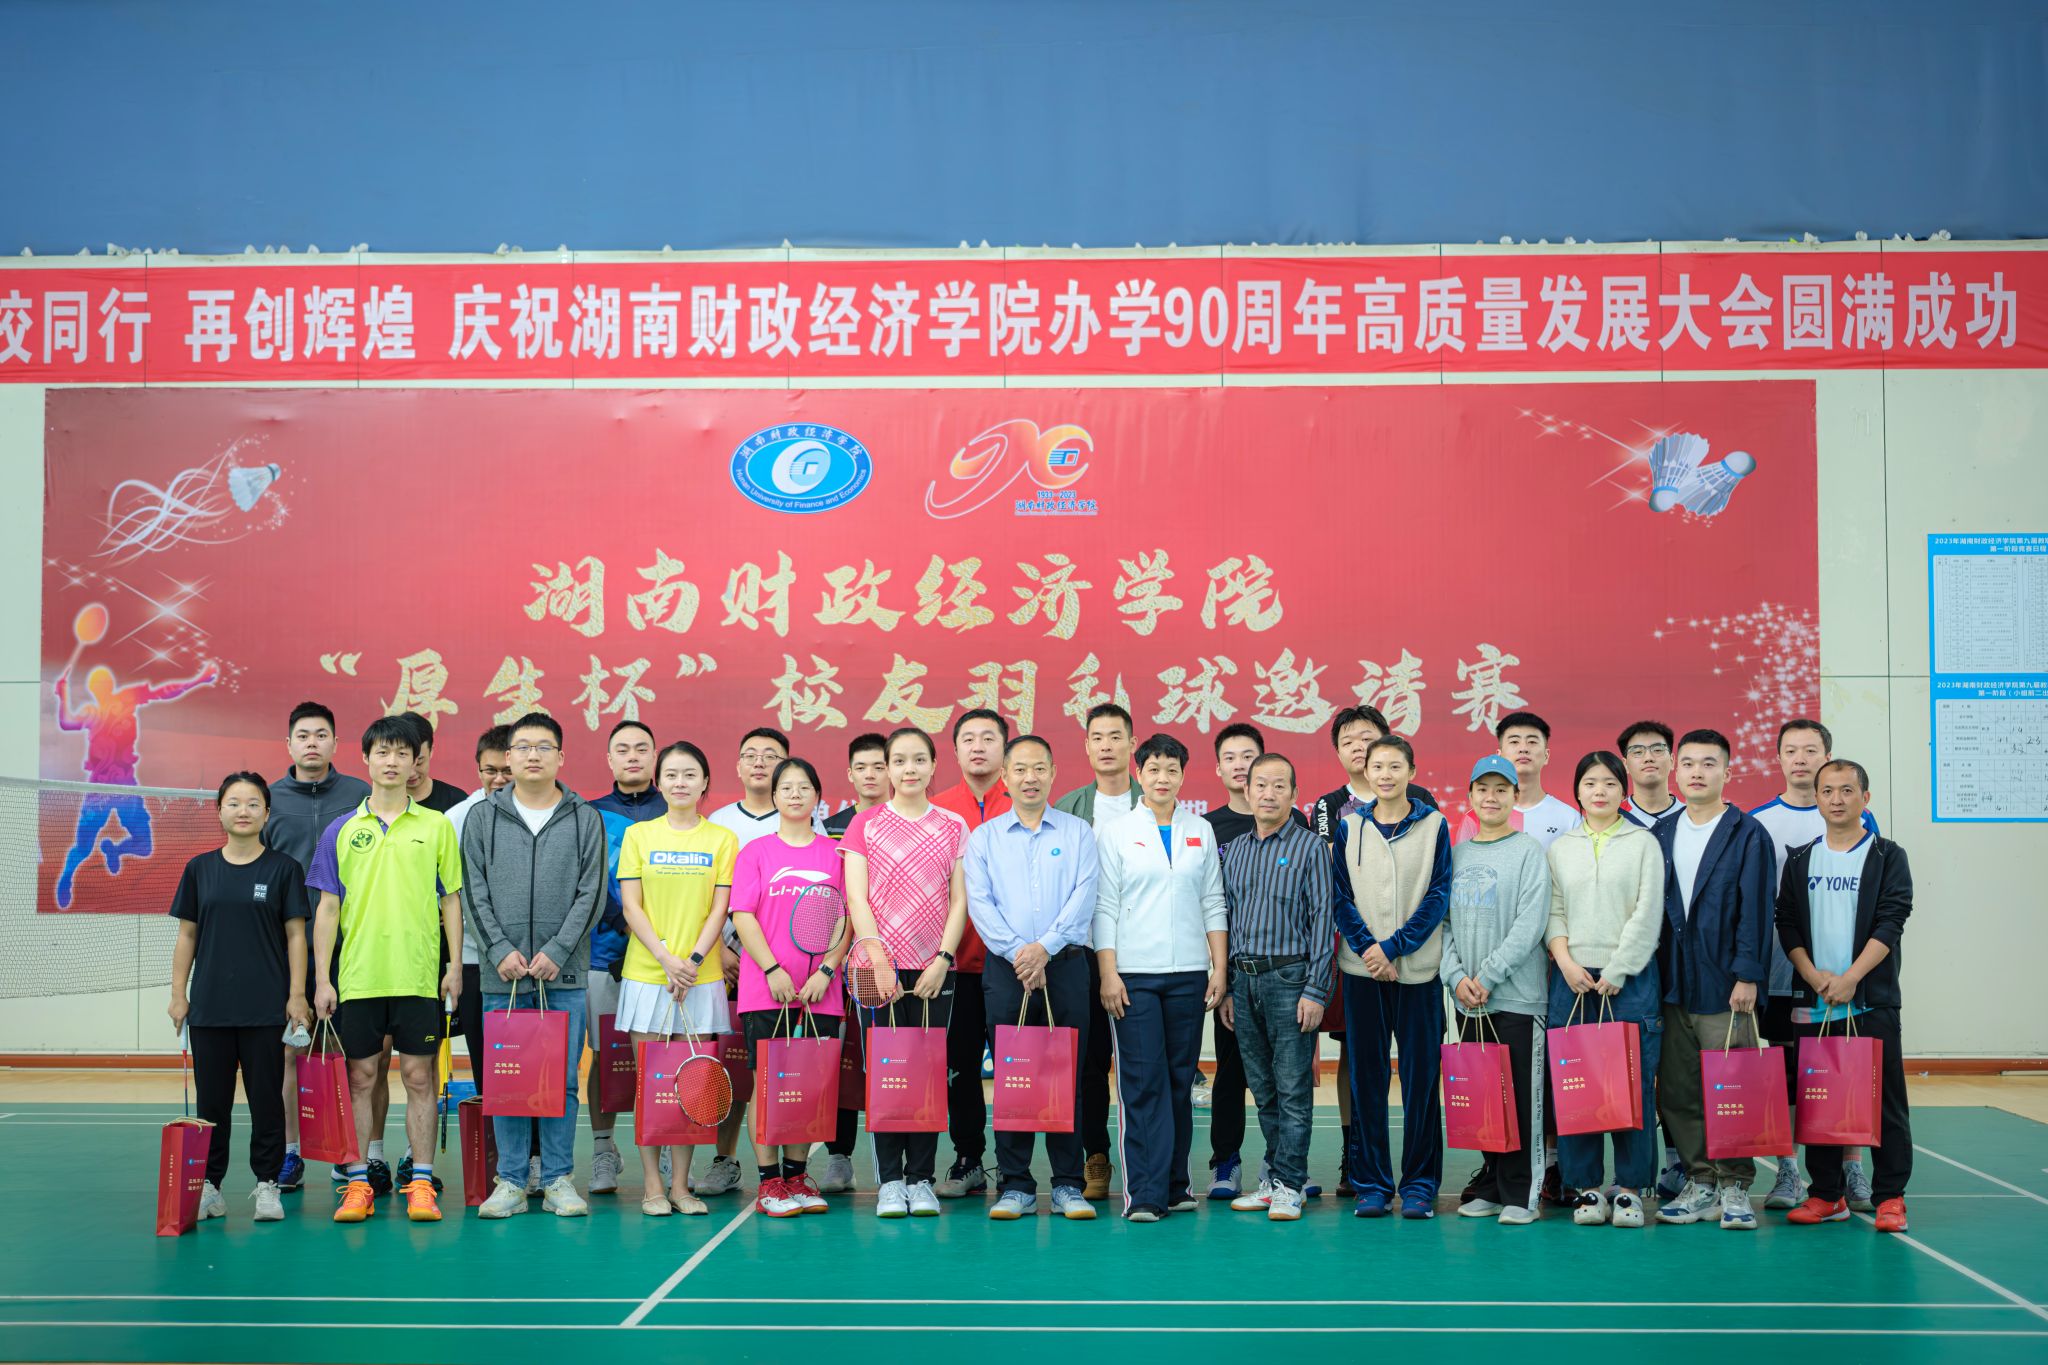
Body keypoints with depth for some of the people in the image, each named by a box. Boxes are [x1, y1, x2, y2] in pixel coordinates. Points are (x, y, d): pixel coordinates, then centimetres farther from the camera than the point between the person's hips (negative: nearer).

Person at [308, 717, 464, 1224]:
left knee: (419, 1077, 2)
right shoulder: (342, 830, 7)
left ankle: (421, 1184, 8)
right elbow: (327, 907, 6)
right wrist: (322, 978, 1)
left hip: (418, 974, -1)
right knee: (361, 1078, 5)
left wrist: (456, 966, 0)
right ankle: (359, 1185, 12)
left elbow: (451, 900, 7)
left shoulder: (437, 826, 6)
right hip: (357, 975, 1)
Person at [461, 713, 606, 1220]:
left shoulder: (585, 819, 6)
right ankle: (511, 1182, 12)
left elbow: (591, 893, 0)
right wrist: (499, 950, -9)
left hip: (565, 974, -1)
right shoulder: (482, 818, 8)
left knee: (561, 1078, 3)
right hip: (501, 973, 1)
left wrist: (556, 952, -10)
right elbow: (473, 892, 3)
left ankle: (558, 1180, 11)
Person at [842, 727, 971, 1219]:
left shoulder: (953, 827, 8)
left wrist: (942, 961, -7)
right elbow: (856, 900, -1)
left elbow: (960, 900, 5)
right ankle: (890, 1181, 6)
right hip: (880, 967, -1)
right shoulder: (865, 824, 5)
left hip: (936, 969, 1)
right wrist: (879, 964, -10)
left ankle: (921, 1179, 9)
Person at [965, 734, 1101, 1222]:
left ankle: (1069, 1185, 7)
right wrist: (1016, 952, -12)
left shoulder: (1077, 832, 8)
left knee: (1068, 1074, 0)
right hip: (1005, 967, 0)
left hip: (1066, 963, 0)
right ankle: (1015, 1186, 7)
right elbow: (978, 903, 0)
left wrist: (1044, 947, -14)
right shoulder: (984, 838, 10)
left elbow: (1082, 897, -3)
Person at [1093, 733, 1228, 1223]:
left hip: (1188, 972, 3)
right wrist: (1108, 974, -7)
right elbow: (1104, 907, 0)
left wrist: (1219, 968, 5)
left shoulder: (1200, 832, 11)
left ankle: (1175, 1185, 14)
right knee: (1143, 1082, -6)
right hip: (1134, 973, -3)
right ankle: (1145, 1192, -4)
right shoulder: (1116, 834, 3)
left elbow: (1213, 903, 12)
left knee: (1181, 1081, 6)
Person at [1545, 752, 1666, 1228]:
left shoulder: (1643, 843, 3)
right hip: (1573, 978, 2)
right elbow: (1553, 911, 9)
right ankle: (1585, 1186, 9)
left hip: (1630, 977, -2)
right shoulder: (1560, 847, 12)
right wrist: (1566, 962, -7)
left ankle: (1630, 1186, 6)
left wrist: (1613, 975, -8)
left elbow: (1647, 915, -3)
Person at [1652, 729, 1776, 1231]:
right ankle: (1699, 1183, 16)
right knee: (1678, 1091, 6)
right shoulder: (1661, 836, 12)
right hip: (1672, 985, 5)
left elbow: (1755, 909, -6)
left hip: (1724, 985, -4)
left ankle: (1734, 1188, 8)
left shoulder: (1748, 835, -1)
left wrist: (1747, 975, -13)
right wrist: (1651, 977, 7)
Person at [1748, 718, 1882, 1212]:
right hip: (1780, 971, 1)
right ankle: (1787, 1171, 13)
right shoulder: (1758, 822, 5)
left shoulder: (1857, 819, 4)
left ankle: (1850, 1168, 12)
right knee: (1784, 1068, 4)